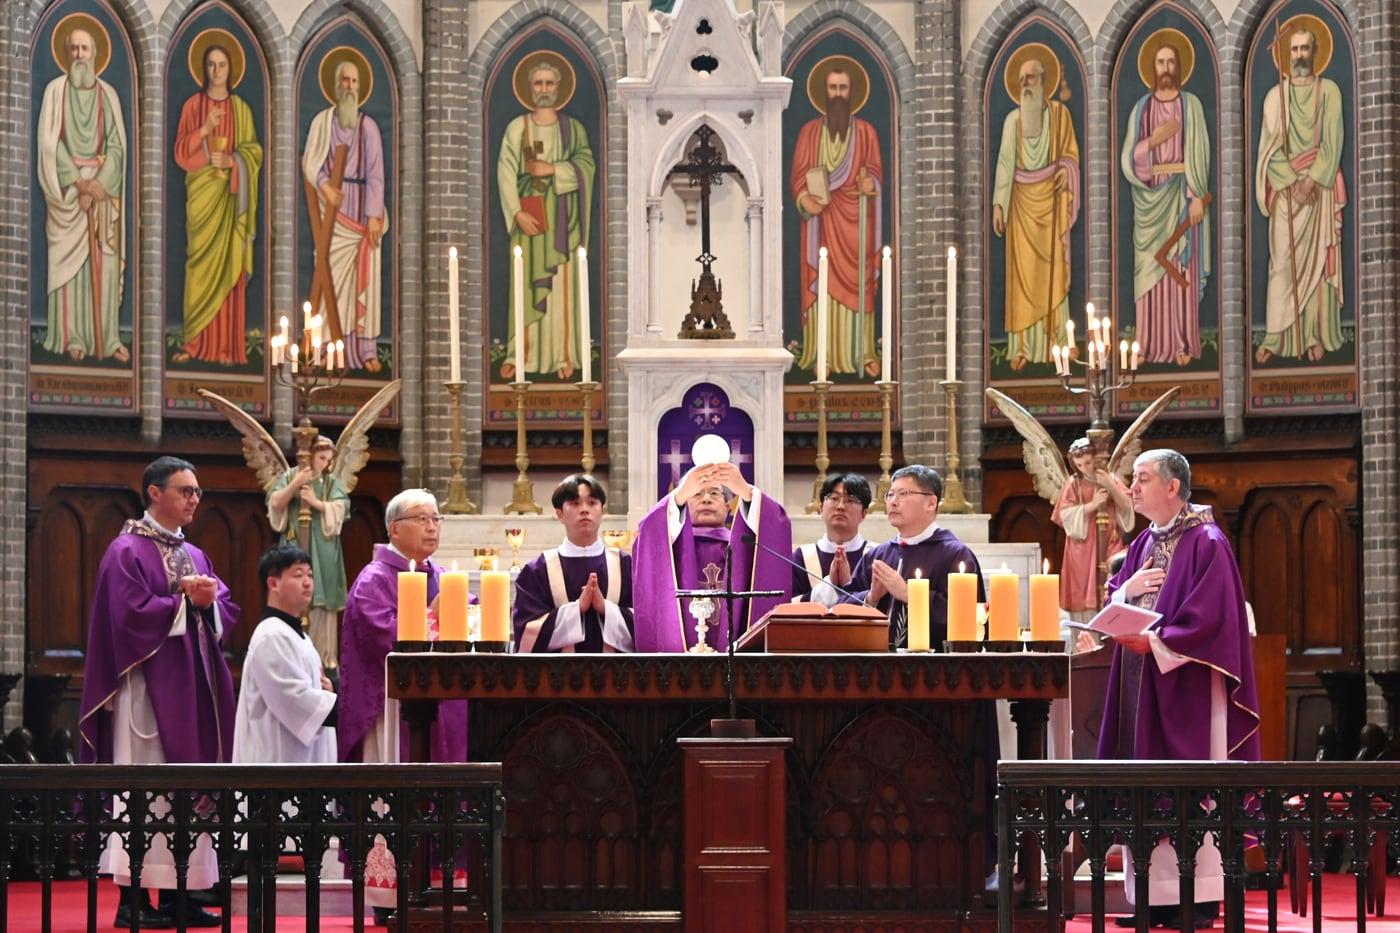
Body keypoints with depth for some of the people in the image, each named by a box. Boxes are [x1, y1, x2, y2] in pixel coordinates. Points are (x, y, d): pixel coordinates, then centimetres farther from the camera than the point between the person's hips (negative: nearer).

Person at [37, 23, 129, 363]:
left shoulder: (108, 94, 8)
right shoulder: (55, 90, 1)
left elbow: (117, 144, 2)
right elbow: (50, 142, -6)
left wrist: (101, 182, -13)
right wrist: (79, 182, -14)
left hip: (103, 185, 2)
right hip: (67, 185, -2)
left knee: (104, 263, -2)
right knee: (69, 259, -5)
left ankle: (107, 337, -1)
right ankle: (73, 337, -4)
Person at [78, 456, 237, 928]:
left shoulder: (194, 555, 17)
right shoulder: (127, 551, -6)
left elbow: (226, 610, 12)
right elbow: (132, 615, -17)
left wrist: (209, 600, -8)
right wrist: (185, 601, -12)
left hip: (192, 685, 8)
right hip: (149, 687, -8)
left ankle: (173, 893, 7)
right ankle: (133, 899, -7)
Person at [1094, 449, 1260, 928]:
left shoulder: (1206, 543, -9)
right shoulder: (1143, 544, 16)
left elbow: (1211, 617, -16)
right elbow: (1113, 601, 17)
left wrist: (1154, 642, -21)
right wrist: (1126, 591, -5)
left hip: (1187, 686, -8)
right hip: (1141, 687, 8)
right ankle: (1157, 893, 8)